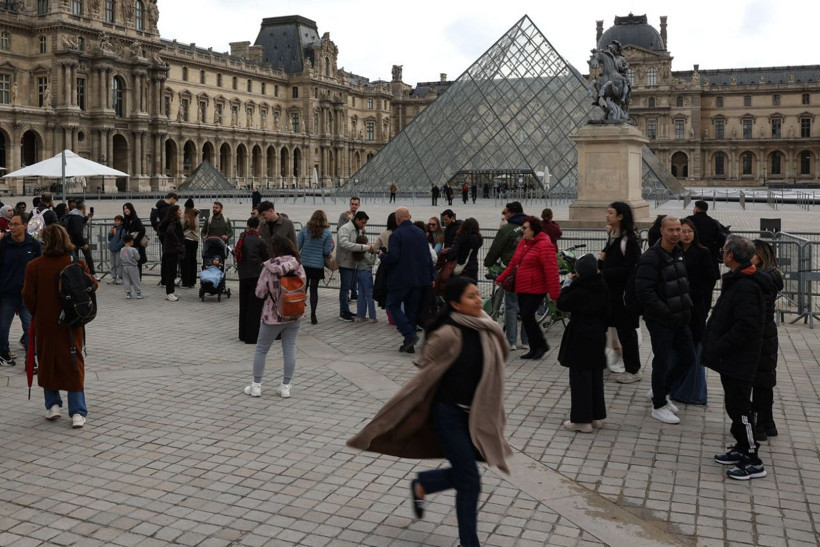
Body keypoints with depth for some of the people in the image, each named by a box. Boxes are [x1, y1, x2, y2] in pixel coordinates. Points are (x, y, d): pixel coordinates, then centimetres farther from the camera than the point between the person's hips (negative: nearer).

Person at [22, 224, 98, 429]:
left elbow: (28, 295, -6)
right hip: (72, 323, 0)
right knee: (74, 366, 4)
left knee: (47, 364, 18)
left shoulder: (34, 266, -8)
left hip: (45, 323, 0)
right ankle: (77, 412, 0)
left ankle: (53, 405, 21)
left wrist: (36, 314, 10)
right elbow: (92, 285, -3)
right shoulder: (77, 264, -7)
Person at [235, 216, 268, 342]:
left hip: (243, 275, 6)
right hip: (256, 275, -6)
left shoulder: (242, 239, 6)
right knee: (255, 307, 0)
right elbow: (266, 258, 2)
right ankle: (252, 336, 2)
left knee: (244, 305, 15)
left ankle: (243, 334, 24)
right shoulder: (259, 241, -10)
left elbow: (237, 256, 13)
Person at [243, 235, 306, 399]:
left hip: (273, 315, -3)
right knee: (289, 350, 10)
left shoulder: (269, 267, -14)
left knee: (261, 349, 12)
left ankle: (256, 386, 16)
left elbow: (260, 293, -11)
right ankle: (285, 386, 13)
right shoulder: (298, 266, -4)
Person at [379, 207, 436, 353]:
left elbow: (392, 257, -21)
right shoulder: (421, 233, 8)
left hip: (401, 279, -6)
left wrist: (382, 255, 1)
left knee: (393, 306, 6)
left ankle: (409, 335, -11)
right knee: (412, 310, 12)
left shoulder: (396, 234, -14)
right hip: (419, 279, 7)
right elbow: (428, 257, 11)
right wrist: (432, 277, 17)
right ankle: (409, 345, 14)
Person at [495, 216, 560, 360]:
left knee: (527, 316, -12)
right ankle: (534, 349, 18)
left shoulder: (544, 246, -15)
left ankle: (541, 345, 7)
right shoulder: (523, 243, 13)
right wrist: (501, 278, 17)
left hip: (536, 289, -8)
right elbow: (513, 263, 21)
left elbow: (551, 271, -20)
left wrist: (554, 293, -23)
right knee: (525, 318, 8)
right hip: (521, 289, 9)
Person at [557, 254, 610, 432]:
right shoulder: (602, 288, 3)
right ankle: (597, 416, 23)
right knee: (596, 377, 14)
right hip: (597, 337, 7)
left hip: (580, 339, -7)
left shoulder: (578, 290, -19)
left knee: (580, 378, -1)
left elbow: (561, 304, -8)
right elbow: (606, 312, 12)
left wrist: (567, 284, -1)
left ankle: (582, 420, 3)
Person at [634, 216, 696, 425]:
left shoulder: (679, 253, 9)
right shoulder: (651, 258, -18)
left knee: (688, 358, 15)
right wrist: (666, 312, -21)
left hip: (680, 319, 8)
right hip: (660, 321, -8)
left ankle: (660, 390, 34)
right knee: (663, 361, 1)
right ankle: (659, 406, 18)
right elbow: (644, 292, -24)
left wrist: (687, 306, 8)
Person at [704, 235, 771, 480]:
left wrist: (717, 349, -21)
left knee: (739, 407, -3)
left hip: (739, 361, -10)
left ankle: (753, 462, 6)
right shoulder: (736, 281, 11)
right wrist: (714, 346, 12)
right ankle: (741, 449, 31)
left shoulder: (746, 287, -22)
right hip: (732, 359, 10)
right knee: (734, 405, 18)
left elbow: (745, 328, -27)